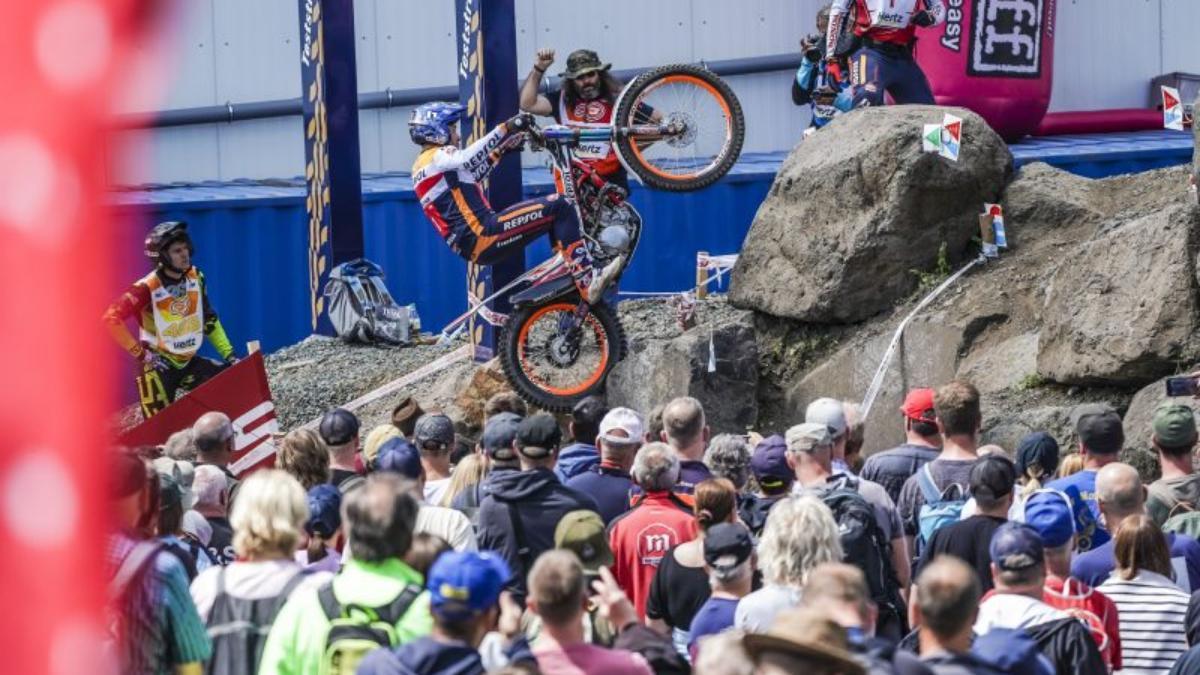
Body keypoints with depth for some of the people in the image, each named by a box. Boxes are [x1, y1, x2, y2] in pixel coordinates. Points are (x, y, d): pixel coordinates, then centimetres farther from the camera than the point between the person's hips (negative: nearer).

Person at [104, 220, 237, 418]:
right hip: (158, 368, -6)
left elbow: (209, 320, 13)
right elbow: (112, 318, -20)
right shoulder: (147, 288, -19)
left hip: (189, 364, 6)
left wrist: (229, 354, 6)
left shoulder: (196, 278, 0)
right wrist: (138, 352, -18)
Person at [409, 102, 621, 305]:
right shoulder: (436, 157, -7)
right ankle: (588, 283, -24)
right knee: (559, 208, -16)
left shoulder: (422, 166, 24)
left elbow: (473, 173, 38)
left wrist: (501, 150, 39)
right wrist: (505, 129, -33)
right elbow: (467, 160, -30)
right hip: (482, 236, -11)